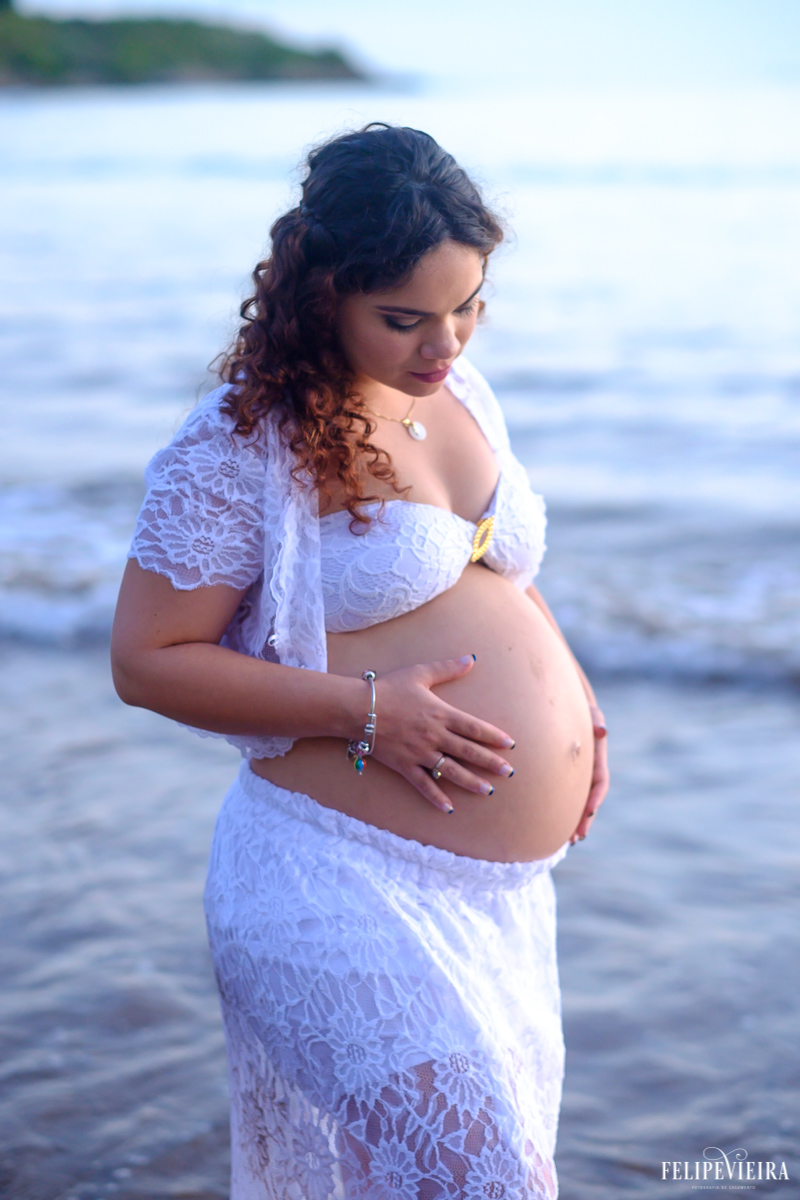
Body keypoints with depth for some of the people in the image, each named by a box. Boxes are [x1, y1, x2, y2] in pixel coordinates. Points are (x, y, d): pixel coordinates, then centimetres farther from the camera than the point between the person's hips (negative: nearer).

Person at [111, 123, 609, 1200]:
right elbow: (147, 662, -13)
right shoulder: (240, 444, -13)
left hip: (504, 892, 8)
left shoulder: (462, 393, 9)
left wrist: (568, 691, 6)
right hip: (346, 890, -8)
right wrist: (363, 711, -20)